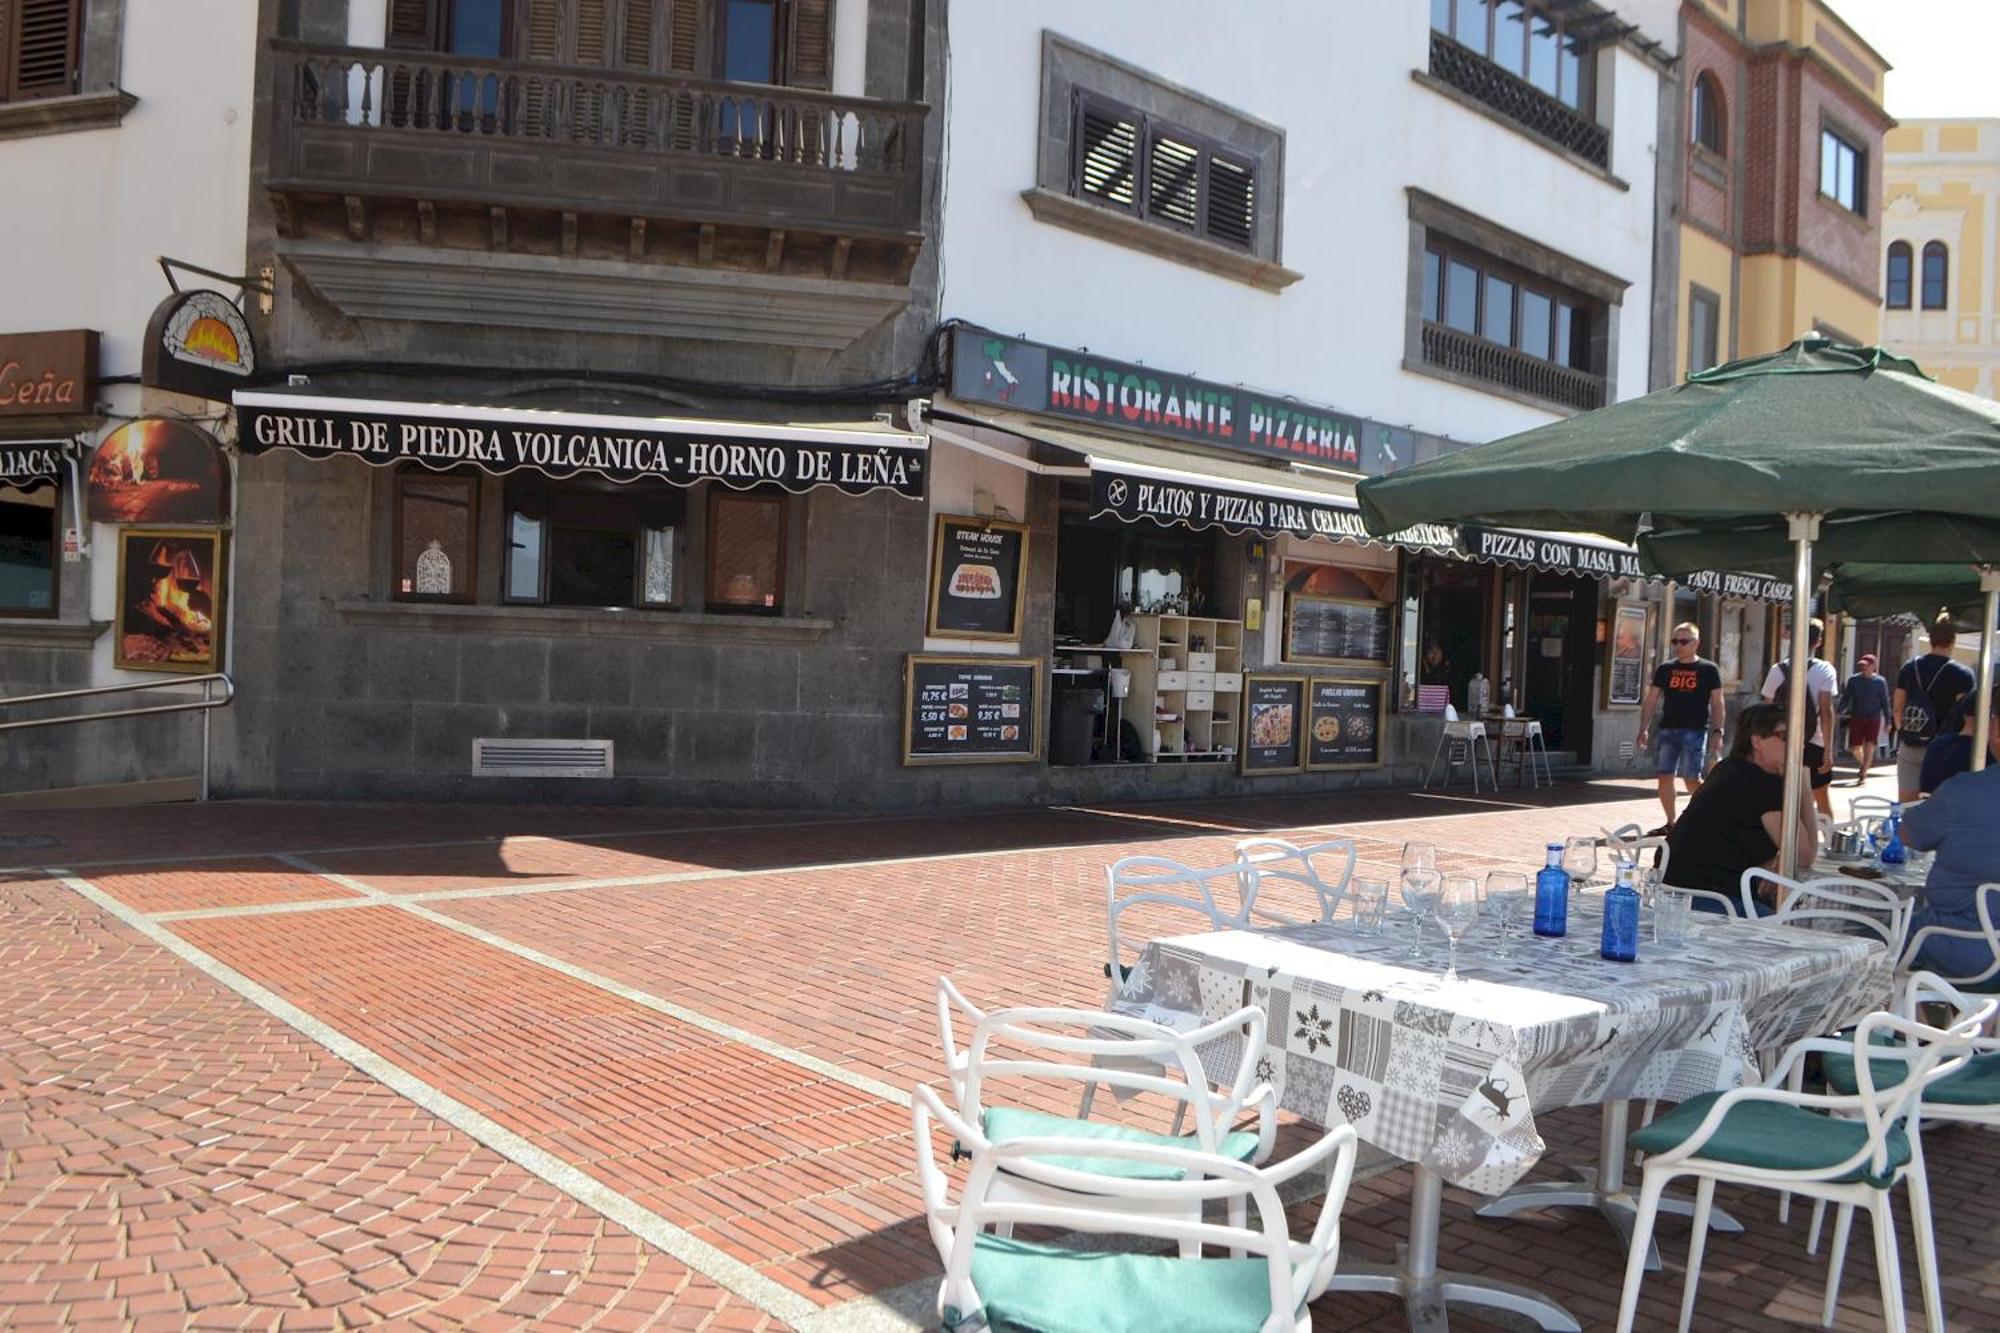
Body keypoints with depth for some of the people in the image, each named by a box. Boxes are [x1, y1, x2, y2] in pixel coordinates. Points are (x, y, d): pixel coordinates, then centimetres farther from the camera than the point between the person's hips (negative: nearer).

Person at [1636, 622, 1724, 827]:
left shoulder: (1709, 669, 3)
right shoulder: (1665, 669, 10)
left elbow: (1717, 703, 3)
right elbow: (1650, 700, 10)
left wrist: (1717, 731, -6)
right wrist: (1643, 729, 3)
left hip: (1695, 731, -4)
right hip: (1667, 730, 4)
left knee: (1691, 779, -10)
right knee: (1664, 777, 1)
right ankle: (1671, 823, 11)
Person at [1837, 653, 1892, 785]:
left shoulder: (1880, 682, 0)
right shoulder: (1853, 680, 4)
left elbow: (1885, 702, 4)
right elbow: (1845, 698, 6)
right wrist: (1838, 712, -7)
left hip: (1873, 718, -2)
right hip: (1856, 717, 2)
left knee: (1869, 747, -10)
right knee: (1855, 747, 4)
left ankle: (1863, 775, -5)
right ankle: (1864, 765, 34)